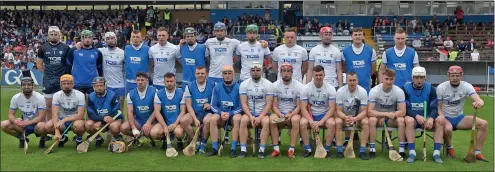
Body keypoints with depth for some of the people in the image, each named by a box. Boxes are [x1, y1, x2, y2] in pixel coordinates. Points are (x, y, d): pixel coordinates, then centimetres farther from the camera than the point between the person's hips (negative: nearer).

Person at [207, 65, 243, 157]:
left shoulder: (238, 87, -5)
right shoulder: (217, 88, 3)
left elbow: (241, 107, -6)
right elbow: (213, 106, 4)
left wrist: (229, 114, -21)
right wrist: (221, 113, -16)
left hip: (234, 114, -2)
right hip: (220, 113, 2)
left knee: (237, 119, -35)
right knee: (213, 119, -29)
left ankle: (233, 149, -30)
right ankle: (215, 148, -24)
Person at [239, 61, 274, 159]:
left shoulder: (268, 84, -1)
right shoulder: (244, 84, 2)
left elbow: (269, 104, -6)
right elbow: (244, 103, -5)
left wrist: (260, 117, -19)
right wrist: (251, 117, -20)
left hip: (263, 113, 0)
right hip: (249, 112, 1)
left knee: (266, 122, -33)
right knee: (243, 120, -31)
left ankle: (261, 150, -28)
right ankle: (243, 150, -26)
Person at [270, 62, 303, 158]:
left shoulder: (299, 86, -2)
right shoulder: (275, 85, 2)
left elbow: (299, 106, -4)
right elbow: (274, 105, 0)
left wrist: (291, 115, -22)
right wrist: (280, 114, -20)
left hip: (293, 113, -1)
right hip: (279, 113, 1)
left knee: (296, 120, -36)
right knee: (272, 119, -32)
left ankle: (292, 149, -29)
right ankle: (276, 149, -25)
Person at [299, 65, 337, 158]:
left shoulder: (330, 88, -7)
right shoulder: (306, 88, -6)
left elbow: (332, 108, -12)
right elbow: (303, 108, -10)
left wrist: (321, 122, -24)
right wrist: (311, 121, -26)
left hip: (325, 115, 0)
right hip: (310, 115, 0)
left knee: (332, 123, -32)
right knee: (302, 123, -31)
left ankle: (327, 149, -14)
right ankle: (308, 149, -16)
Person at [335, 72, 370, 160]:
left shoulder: (363, 91, -15)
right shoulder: (340, 91, -15)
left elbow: (364, 111, -16)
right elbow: (338, 111, -14)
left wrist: (354, 118, -37)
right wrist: (346, 117, -37)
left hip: (358, 117, 0)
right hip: (344, 116, 0)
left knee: (366, 122, -30)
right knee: (337, 122, -31)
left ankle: (362, 151, -25)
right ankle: (339, 150, -26)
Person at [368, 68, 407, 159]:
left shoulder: (399, 91, -13)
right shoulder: (374, 91, -17)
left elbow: (402, 112, -18)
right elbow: (369, 112, -23)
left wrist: (384, 117, -24)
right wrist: (387, 114, -32)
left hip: (391, 119, 1)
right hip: (377, 116, -1)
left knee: (401, 120, -30)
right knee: (372, 119, -34)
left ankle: (401, 150, -20)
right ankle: (372, 149, -24)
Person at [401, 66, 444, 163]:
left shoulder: (430, 89, 2)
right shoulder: (406, 88, -5)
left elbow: (434, 107, -5)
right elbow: (405, 108, -11)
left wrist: (431, 118, -27)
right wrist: (417, 116, -29)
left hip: (426, 118, 3)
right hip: (412, 117, -2)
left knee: (441, 119, -26)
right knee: (409, 120, -37)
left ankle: (436, 153, -26)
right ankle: (412, 153, -31)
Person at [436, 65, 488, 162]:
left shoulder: (466, 86, -8)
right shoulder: (441, 88, -11)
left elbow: (479, 100, -23)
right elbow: (438, 107, -8)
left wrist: (479, 103, -49)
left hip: (459, 118, 3)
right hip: (445, 118, -3)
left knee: (483, 123, -16)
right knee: (447, 128, -37)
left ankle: (477, 153, -6)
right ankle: (449, 148, -3)